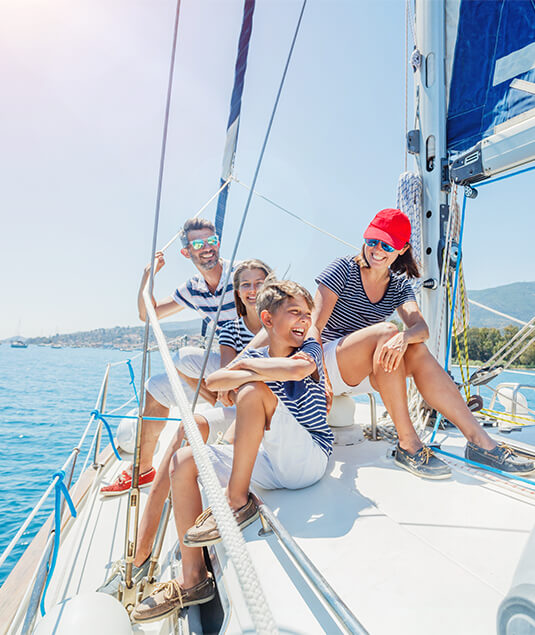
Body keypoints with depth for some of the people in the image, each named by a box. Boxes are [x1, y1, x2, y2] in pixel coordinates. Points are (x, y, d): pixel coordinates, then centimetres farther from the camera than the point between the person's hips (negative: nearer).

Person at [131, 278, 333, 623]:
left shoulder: (311, 349, -4)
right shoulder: (256, 356, 7)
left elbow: (298, 369, -31)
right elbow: (213, 381, -10)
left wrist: (248, 365, -13)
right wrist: (260, 371, -25)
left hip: (310, 459, -6)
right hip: (271, 464, 6)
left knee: (252, 391, -25)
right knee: (184, 460, -3)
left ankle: (238, 501, -14)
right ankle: (193, 578, 3)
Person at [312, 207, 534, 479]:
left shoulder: (399, 285, 7)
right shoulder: (343, 269, -7)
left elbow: (421, 327, -11)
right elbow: (314, 326, -15)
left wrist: (404, 337, -36)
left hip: (362, 373, 4)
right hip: (326, 369, -4)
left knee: (416, 350, -23)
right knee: (386, 331, -30)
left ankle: (480, 441, -20)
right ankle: (408, 445, -26)